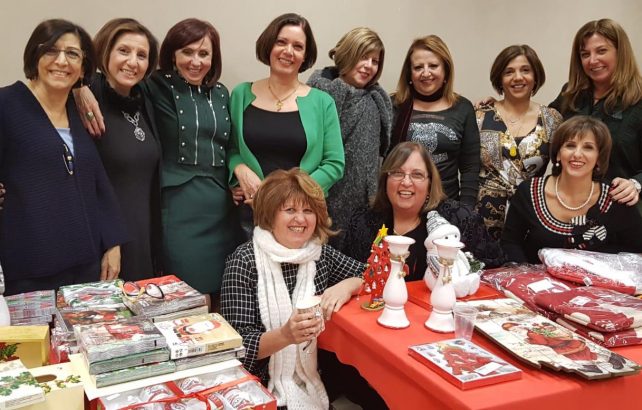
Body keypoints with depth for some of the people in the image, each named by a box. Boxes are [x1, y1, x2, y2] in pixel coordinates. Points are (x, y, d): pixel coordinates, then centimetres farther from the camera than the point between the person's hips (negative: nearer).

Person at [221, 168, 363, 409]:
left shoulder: (322, 254, 3)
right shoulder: (245, 261, -10)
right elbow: (236, 344, -14)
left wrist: (347, 285, -11)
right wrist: (285, 335, -31)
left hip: (318, 381, 4)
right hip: (264, 388, -4)